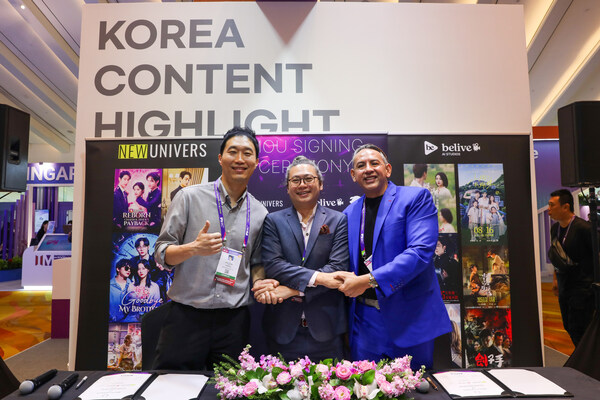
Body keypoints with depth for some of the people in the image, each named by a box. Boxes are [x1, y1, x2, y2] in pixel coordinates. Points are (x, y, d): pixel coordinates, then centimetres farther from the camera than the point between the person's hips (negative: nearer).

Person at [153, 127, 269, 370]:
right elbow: (161, 254, -3)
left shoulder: (259, 213, 6)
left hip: (234, 320, 3)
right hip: (186, 315, -2)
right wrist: (194, 248, -21)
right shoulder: (190, 197, -3)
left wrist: (261, 283, -4)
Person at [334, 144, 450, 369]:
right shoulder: (349, 213, 10)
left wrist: (369, 280, -23)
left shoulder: (416, 198, -6)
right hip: (365, 320, 4)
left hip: (409, 318, -4)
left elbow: (421, 251, -19)